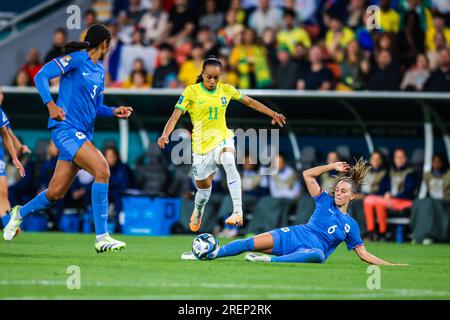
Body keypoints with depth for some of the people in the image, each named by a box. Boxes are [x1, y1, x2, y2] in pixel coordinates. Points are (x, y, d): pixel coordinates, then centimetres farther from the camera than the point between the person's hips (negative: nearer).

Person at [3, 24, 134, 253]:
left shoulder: (100, 71, 18)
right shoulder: (77, 59, -7)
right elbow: (41, 76, -12)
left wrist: (114, 111, 7)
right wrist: (51, 104, -24)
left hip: (83, 134, 9)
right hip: (66, 128, -9)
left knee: (55, 194, 7)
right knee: (102, 170, -24)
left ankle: (20, 213, 35)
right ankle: (101, 238, -23)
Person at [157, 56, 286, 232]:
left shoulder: (226, 90, 1)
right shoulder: (191, 91, -8)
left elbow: (249, 102, 15)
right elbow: (176, 115, -15)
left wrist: (273, 114, 14)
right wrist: (165, 135, -32)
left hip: (222, 138, 0)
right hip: (201, 144, 0)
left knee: (229, 162, -35)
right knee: (203, 187, 11)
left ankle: (238, 212, -42)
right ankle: (197, 213, 50)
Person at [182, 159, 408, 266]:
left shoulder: (351, 225, 11)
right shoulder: (325, 202, 13)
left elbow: (364, 255, 12)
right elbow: (307, 174, 10)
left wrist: (389, 265, 3)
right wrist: (333, 167, 8)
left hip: (309, 250, -2)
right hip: (293, 236, 2)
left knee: (319, 254, -43)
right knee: (252, 242, -20)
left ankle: (272, 260, -48)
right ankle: (209, 254, -16)